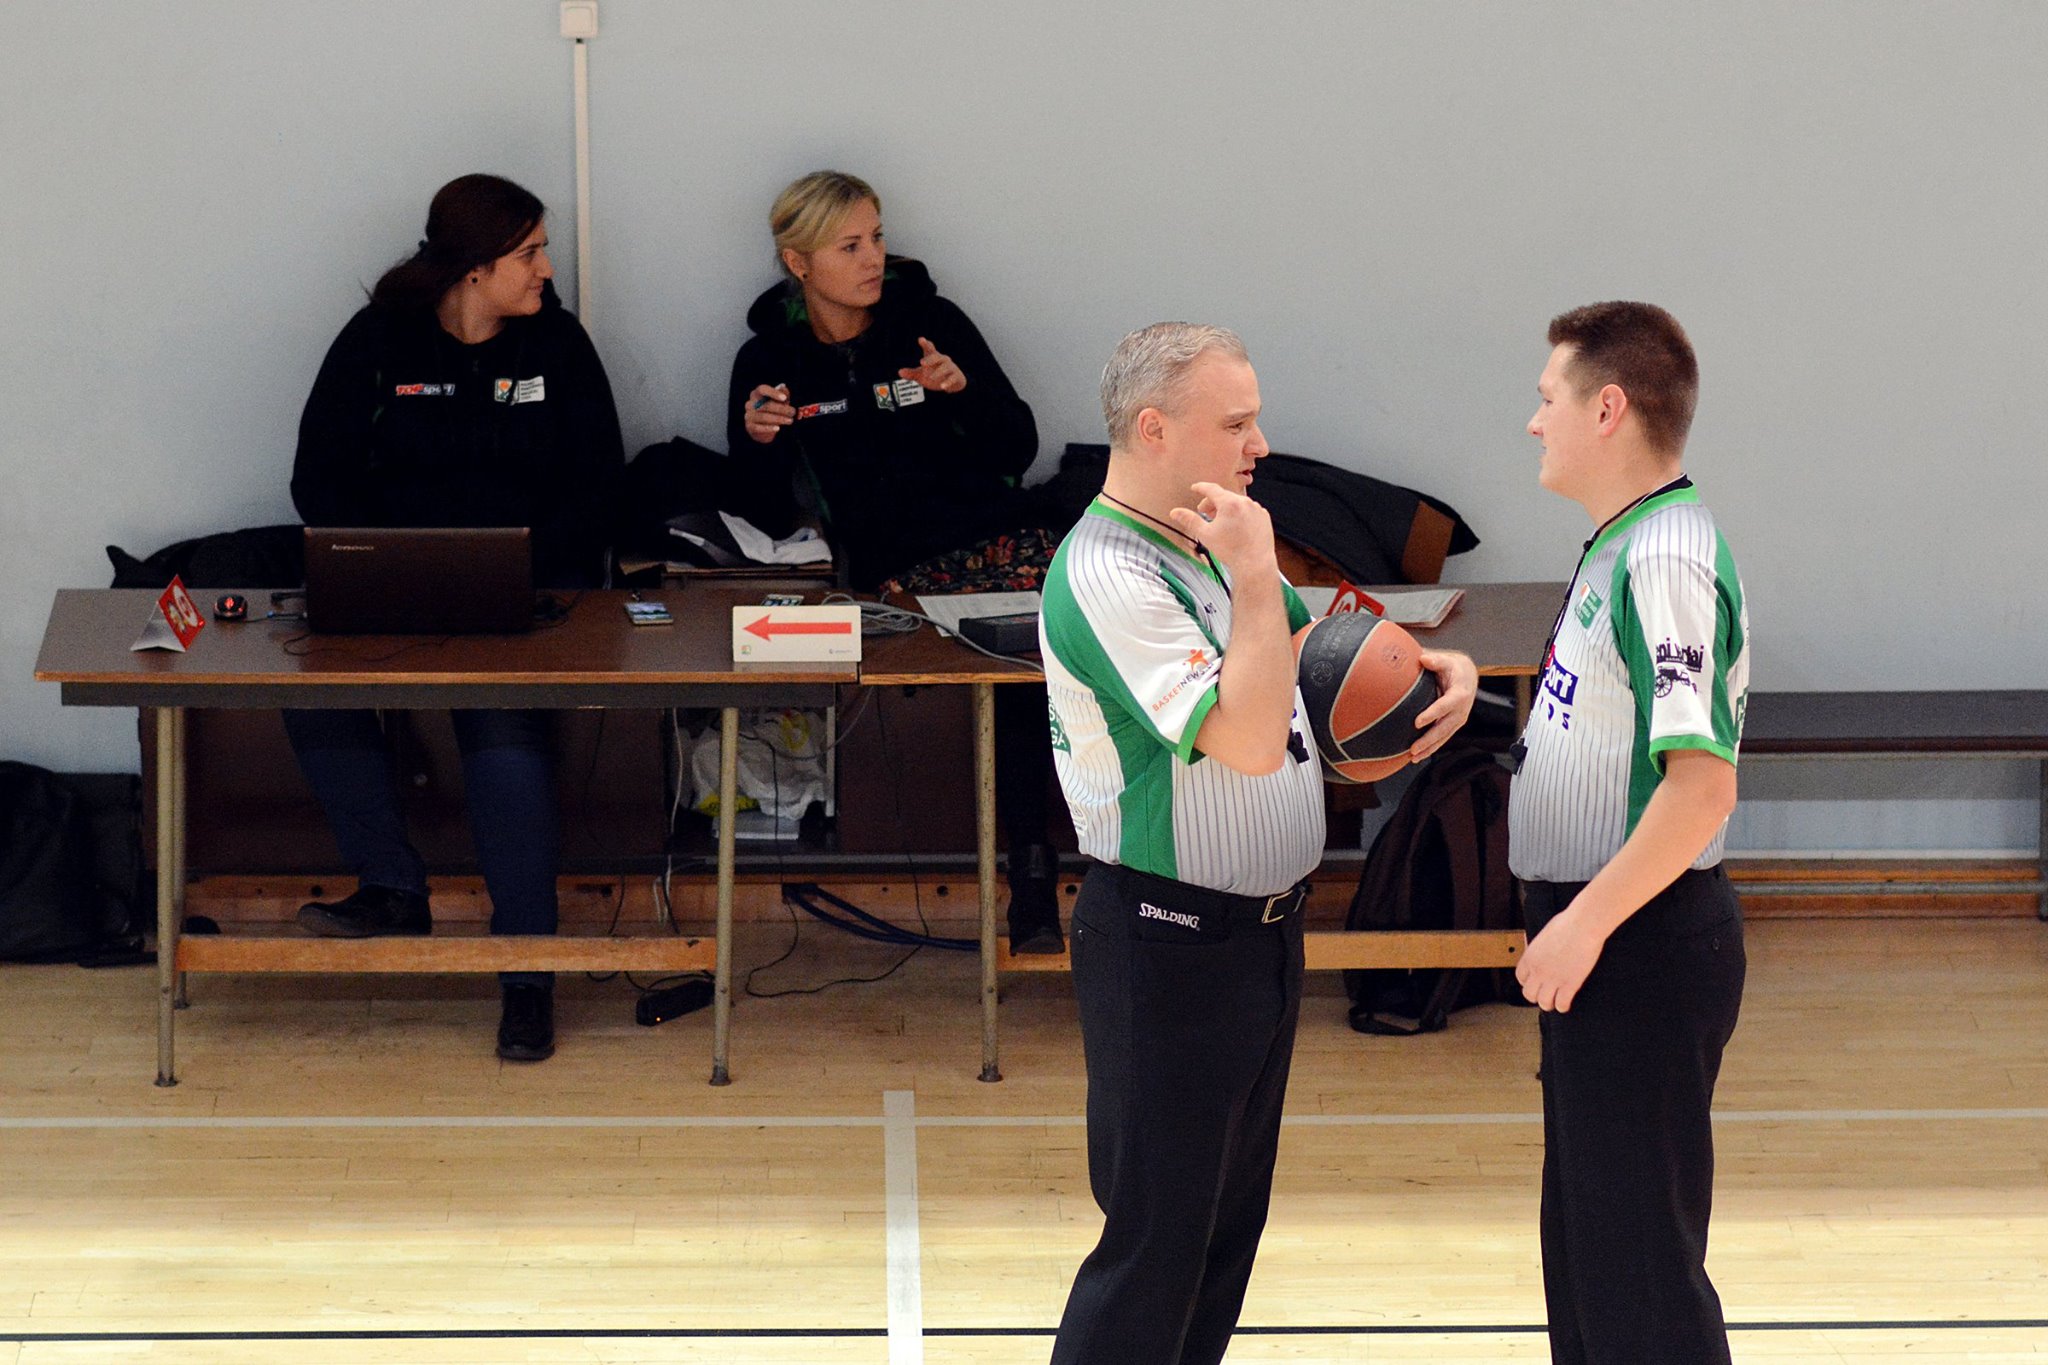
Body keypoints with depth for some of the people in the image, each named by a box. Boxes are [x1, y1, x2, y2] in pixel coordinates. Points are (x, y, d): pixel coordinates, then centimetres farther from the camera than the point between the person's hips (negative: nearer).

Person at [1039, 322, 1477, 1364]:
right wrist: (1255, 571, -24)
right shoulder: (1106, 579, -21)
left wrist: (1441, 668, 7)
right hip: (1168, 945, -10)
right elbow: (1248, 738, -28)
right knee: (1154, 1242, -6)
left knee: (1226, 1233, 16)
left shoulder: (1208, 547, 10)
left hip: (1261, 930, 10)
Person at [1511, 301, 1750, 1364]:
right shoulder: (1617, 548, 12)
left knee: (1638, 1258, -4)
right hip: (1597, 939, 10)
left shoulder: (1666, 559, -20)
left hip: (1639, 945, -10)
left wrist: (1586, 921, -24)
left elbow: (1703, 782, -27)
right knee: (1585, 1234, 18)